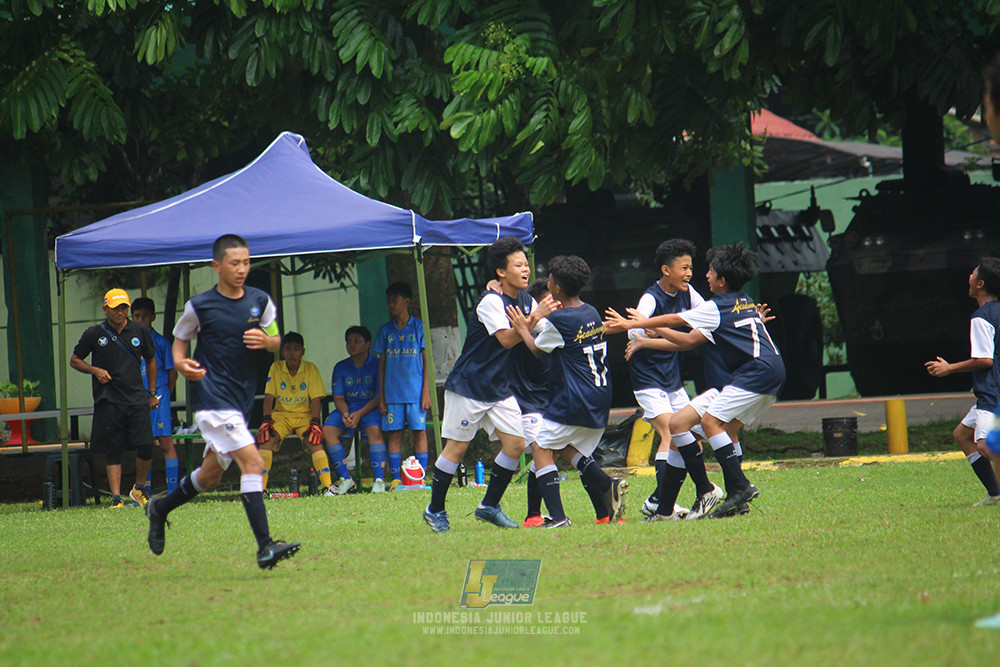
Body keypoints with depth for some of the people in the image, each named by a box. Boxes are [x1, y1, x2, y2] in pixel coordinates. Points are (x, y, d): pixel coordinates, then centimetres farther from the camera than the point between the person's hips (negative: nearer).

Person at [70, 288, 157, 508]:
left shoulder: (140, 331, 8)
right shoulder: (95, 334, 1)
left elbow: (150, 360, 21)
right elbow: (74, 360, 10)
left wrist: (152, 393, 17)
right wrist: (95, 371, -8)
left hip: (137, 399, 2)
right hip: (108, 402, -2)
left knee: (146, 447, -7)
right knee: (113, 451, -1)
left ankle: (139, 489, 15)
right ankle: (116, 498, 1)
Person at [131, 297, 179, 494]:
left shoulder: (161, 342, -1)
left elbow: (172, 371, 4)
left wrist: (162, 396, 5)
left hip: (158, 397, -4)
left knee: (165, 443, -9)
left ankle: (172, 491, -10)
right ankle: (146, 492, 14)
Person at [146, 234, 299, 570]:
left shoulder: (260, 301, 6)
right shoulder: (199, 306, -5)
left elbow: (276, 341, 14)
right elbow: (179, 339, 8)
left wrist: (265, 341, -10)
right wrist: (181, 364, -13)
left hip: (242, 397, 6)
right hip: (212, 397, -6)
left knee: (211, 474, 17)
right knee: (252, 462, -20)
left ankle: (160, 509, 42)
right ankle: (264, 546, -24)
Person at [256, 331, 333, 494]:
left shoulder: (310, 369, -3)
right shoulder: (276, 368, 1)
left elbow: (316, 399, -6)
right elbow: (269, 396, -2)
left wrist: (315, 422, -18)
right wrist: (266, 420, -15)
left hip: (305, 415, -1)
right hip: (281, 414, 1)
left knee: (314, 441, -28)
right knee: (267, 439, -25)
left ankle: (327, 485, -30)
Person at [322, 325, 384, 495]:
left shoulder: (377, 365, -1)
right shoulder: (341, 367, 11)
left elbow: (379, 397, -8)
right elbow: (338, 398, 7)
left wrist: (359, 414, -22)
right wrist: (345, 414, -16)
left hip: (371, 408, -4)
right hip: (348, 408, 4)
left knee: (374, 429, -37)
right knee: (328, 430, -24)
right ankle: (345, 479, -20)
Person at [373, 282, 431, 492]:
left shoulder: (418, 327, 4)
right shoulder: (385, 331, 11)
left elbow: (426, 360, 3)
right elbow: (382, 364, 13)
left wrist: (426, 390, -4)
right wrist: (381, 395, 7)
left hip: (415, 390, -2)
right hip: (393, 392, 2)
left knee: (419, 431, -3)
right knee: (394, 433, 0)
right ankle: (395, 479, 3)